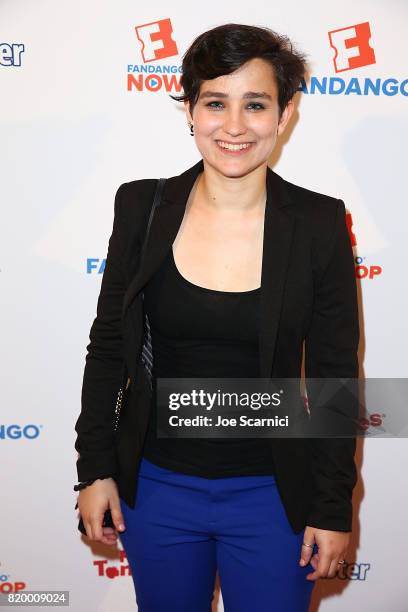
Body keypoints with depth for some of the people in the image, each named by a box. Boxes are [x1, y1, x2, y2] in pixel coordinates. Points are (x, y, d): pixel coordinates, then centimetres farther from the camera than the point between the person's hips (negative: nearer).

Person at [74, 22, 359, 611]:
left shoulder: (319, 223, -11)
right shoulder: (143, 206, -7)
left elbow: (335, 377, -5)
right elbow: (108, 346, 1)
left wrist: (334, 507, -3)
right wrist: (95, 469, 1)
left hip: (271, 495, -1)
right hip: (155, 485, 2)